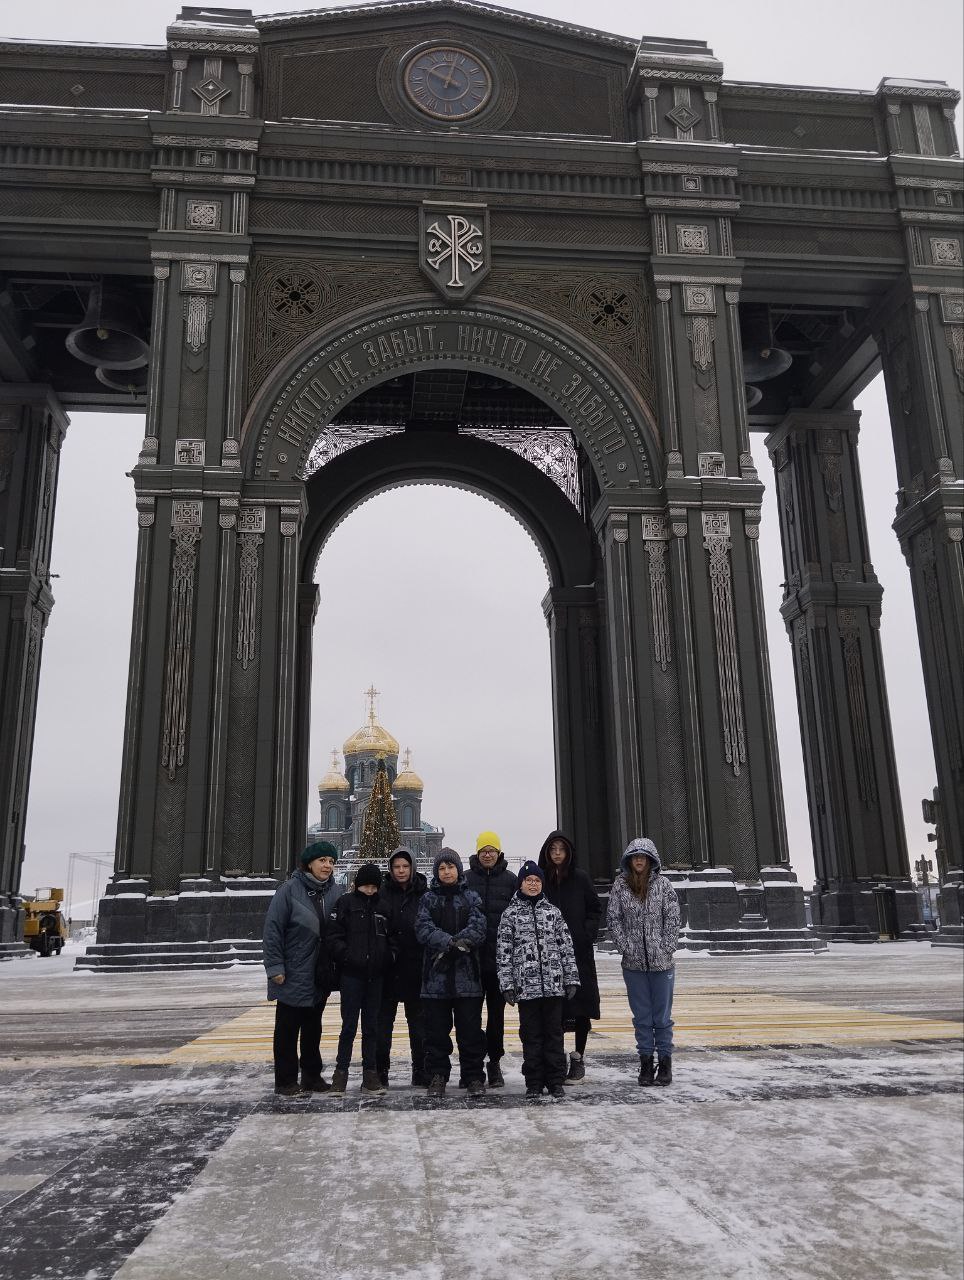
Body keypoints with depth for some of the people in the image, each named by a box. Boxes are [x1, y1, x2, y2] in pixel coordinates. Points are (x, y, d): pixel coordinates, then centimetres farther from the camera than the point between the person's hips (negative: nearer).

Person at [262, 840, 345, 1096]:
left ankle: (312, 1075, 27)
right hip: (293, 976, -4)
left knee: (313, 1028, 16)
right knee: (288, 1029, 7)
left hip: (321, 976, 4)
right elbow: (272, 929, -12)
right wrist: (275, 967, -14)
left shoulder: (337, 892, 1)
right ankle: (286, 1080, 17)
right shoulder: (289, 890, -12)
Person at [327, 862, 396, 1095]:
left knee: (371, 1025, 9)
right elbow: (334, 936, -6)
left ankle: (370, 1074, 16)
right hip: (351, 974, -4)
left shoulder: (382, 906, 10)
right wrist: (347, 955, -17)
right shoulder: (346, 903, -2)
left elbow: (391, 937, 15)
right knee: (349, 1025, 0)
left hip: (375, 975, 4)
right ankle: (341, 1072, 11)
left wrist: (389, 957, 0)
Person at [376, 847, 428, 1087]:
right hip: (387, 968, 0)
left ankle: (421, 1071, 19)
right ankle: (380, 1071, 16)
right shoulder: (382, 893, 1)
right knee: (383, 1021, 7)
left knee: (418, 1021, 9)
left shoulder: (423, 894, 0)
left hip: (415, 968, 0)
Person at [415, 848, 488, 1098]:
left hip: (466, 974, -1)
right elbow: (423, 929, -6)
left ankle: (474, 1077, 12)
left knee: (470, 1029, 2)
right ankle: (437, 1075, 18)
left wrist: (455, 943, -19)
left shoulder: (471, 898, 7)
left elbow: (478, 928, -6)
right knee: (436, 1029, 6)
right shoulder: (428, 899, 8)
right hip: (436, 975, 1)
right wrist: (450, 942, -21)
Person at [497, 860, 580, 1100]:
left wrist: (571, 979, 4)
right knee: (531, 1035, 5)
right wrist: (507, 985, -4)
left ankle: (556, 1081, 14)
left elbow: (566, 946, 8)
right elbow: (504, 951, 1)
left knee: (554, 1033, 5)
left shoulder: (553, 911, 8)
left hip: (554, 984, 1)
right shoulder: (511, 914, 3)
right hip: (526, 985, -1)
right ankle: (534, 1083, 14)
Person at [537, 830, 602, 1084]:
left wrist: (587, 934, -5)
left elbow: (595, 908, 6)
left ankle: (578, 1058, 14)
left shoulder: (580, 878, 2)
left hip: (578, 952, 0)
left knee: (581, 1005, 3)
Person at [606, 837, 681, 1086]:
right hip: (633, 963, 1)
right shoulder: (620, 885, 0)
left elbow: (673, 919, -2)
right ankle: (646, 1062, 18)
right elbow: (613, 919, 0)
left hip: (661, 962, -1)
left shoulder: (662, 884, -2)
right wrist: (626, 948, -8)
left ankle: (665, 1063, 17)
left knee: (662, 1016, 7)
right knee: (641, 1016, 9)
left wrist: (666, 949, -8)